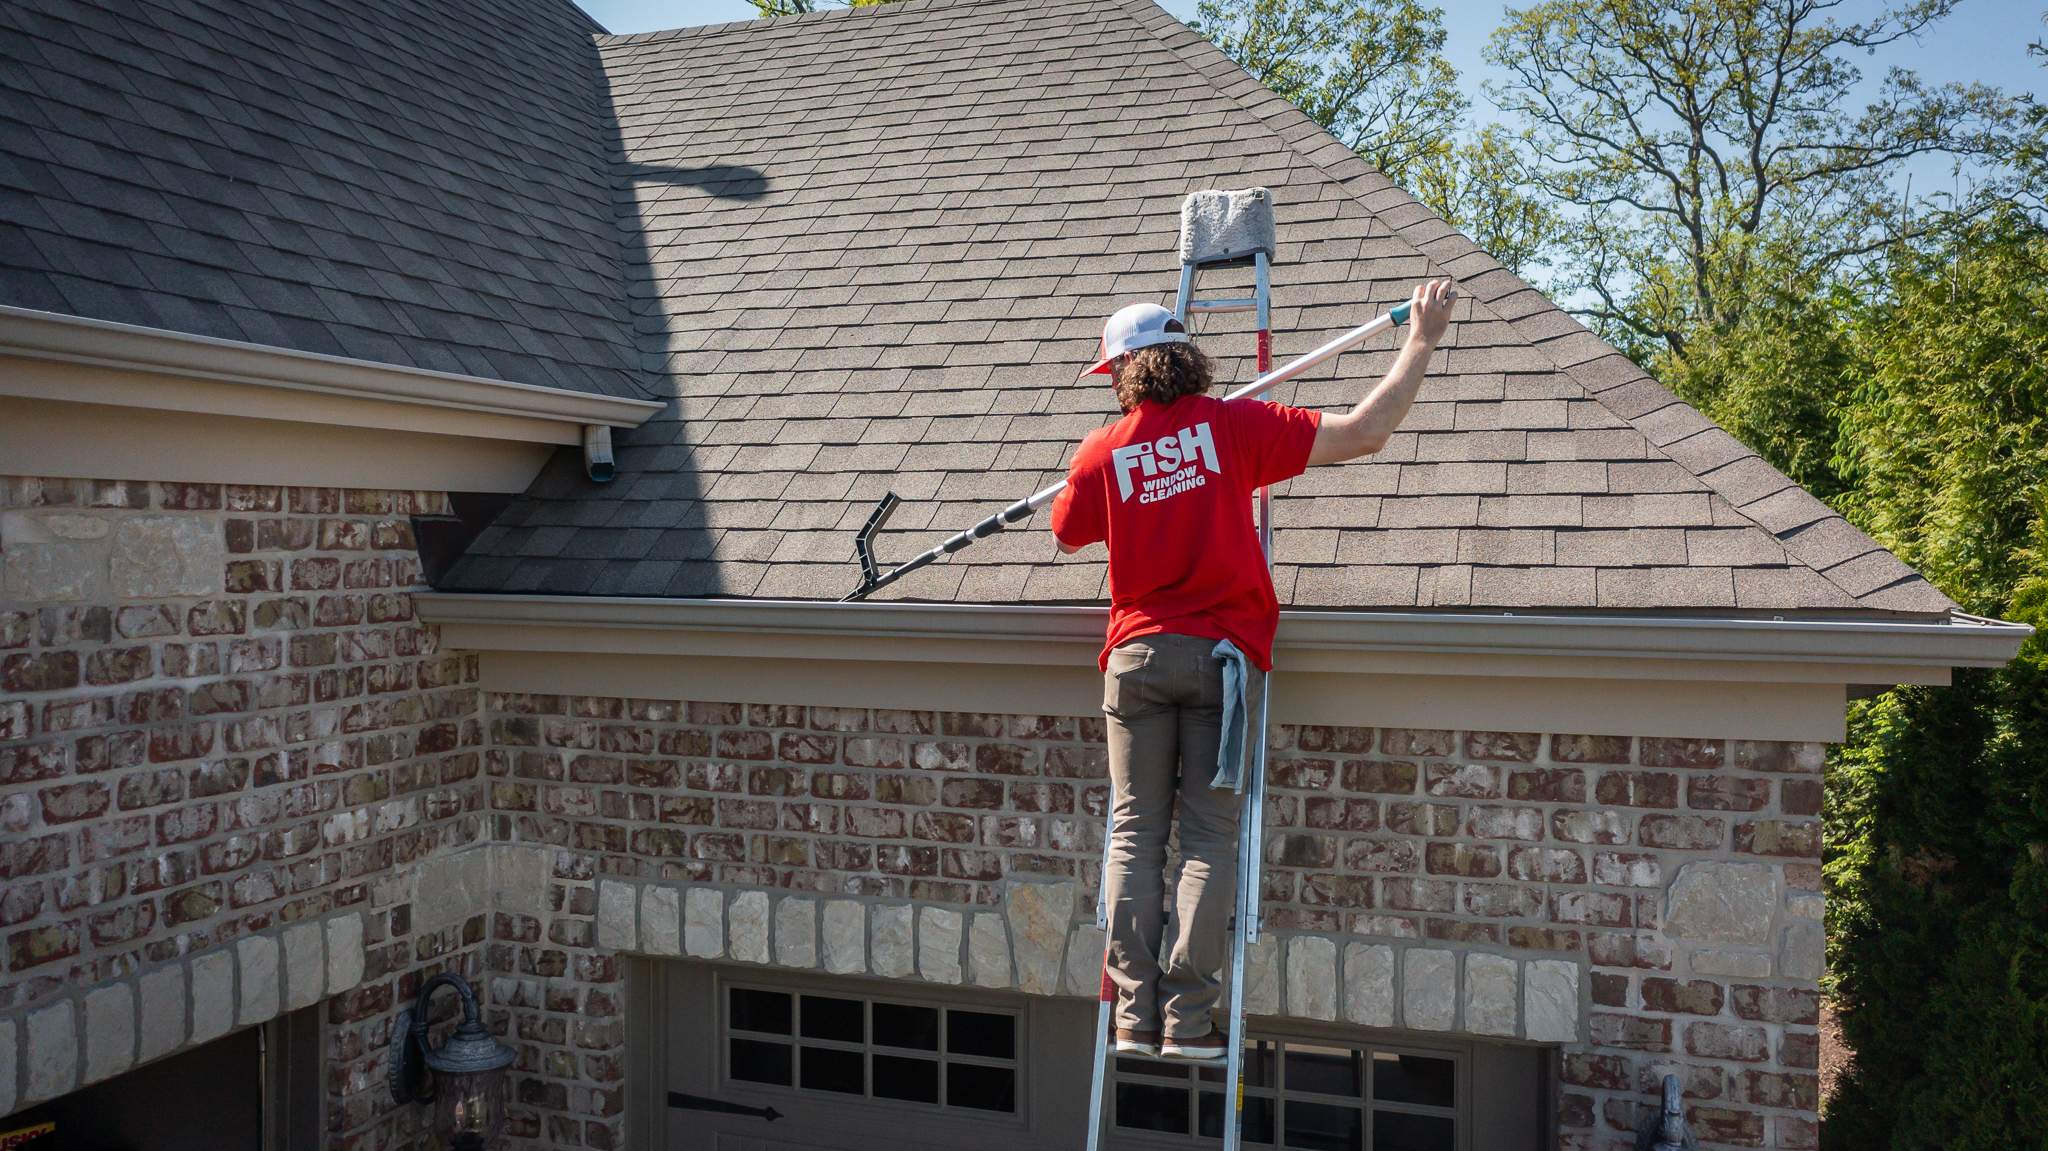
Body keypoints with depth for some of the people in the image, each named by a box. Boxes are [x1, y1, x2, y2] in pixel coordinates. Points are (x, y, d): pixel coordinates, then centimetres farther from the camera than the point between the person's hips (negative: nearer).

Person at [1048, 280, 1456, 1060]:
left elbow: (1065, 536, 20)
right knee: (1210, 838, 2)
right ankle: (1186, 1019, -2)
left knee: (1135, 834, 5)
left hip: (1137, 652, 1)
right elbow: (1363, 434, -6)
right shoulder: (1234, 425, -2)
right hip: (1220, 651, -1)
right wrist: (1421, 342, 4)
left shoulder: (1102, 452, 2)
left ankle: (1135, 1015, 1)